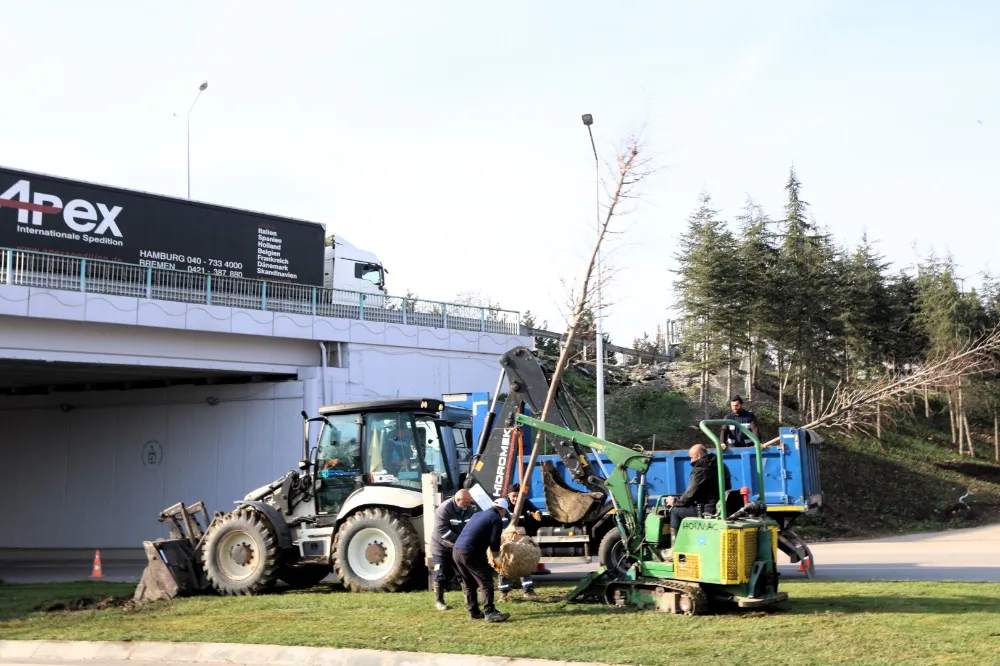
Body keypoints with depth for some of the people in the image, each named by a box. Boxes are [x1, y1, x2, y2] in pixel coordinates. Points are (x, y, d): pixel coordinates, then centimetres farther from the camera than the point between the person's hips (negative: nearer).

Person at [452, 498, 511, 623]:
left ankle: (474, 612, 22)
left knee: (469, 584, 19)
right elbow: (494, 542, -6)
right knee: (486, 582, -3)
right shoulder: (497, 519, 1)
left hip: (456, 550, 8)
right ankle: (490, 613, -8)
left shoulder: (478, 515, 25)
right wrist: (495, 553, 14)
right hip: (471, 552, -8)